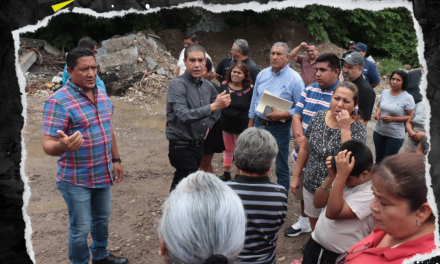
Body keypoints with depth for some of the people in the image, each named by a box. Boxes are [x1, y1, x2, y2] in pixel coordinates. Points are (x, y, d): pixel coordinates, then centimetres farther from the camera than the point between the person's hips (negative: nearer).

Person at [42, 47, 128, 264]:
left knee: (102, 218, 24)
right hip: (76, 179, -7)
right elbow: (48, 144, -23)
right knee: (80, 228, 6)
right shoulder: (58, 101, -20)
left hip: (103, 174, 7)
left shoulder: (101, 95, 3)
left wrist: (116, 159, 15)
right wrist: (62, 145, -45)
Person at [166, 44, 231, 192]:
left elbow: (217, 109, 24)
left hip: (198, 145, 7)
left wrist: (209, 125, 8)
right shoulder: (177, 85, -15)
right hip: (182, 146, -7)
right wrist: (213, 106, -34)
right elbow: (183, 115, -29)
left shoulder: (208, 86, 5)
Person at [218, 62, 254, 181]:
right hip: (225, 125, 3)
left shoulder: (250, 89, -12)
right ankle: (226, 173, 36)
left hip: (242, 126, -3)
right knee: (228, 150, 19)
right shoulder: (224, 85, -4)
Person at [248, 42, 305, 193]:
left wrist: (281, 114, -24)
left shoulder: (294, 79, -11)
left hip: (279, 128, -5)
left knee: (281, 168, 6)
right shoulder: (262, 74, 6)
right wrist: (250, 124, 13)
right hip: (259, 124, 6)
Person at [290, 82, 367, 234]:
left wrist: (344, 128, -30)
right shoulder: (319, 117, -6)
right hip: (311, 186, 4)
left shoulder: (358, 129, -16)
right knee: (314, 226, 24)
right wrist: (296, 176, 8)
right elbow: (305, 149, 5)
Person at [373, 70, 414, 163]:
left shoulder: (407, 98, -14)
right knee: (379, 157, 21)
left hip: (395, 135, -5)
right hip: (379, 131, 5)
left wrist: (392, 119, -22)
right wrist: (377, 112, -7)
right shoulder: (385, 92, 1)